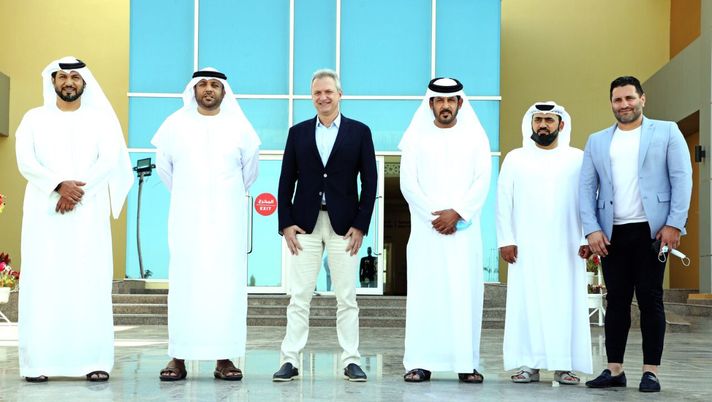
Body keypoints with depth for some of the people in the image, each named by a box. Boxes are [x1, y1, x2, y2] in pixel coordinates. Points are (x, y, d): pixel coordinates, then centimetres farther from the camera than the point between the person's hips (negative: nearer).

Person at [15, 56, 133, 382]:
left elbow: (109, 160, -2)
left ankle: (94, 361, -6)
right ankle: (38, 362, -4)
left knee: (90, 282, -6)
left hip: (88, 213, 0)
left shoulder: (101, 119, 11)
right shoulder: (34, 118, 12)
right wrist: (59, 185, -16)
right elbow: (25, 161, 0)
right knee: (42, 282, -5)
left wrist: (78, 189, -14)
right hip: (44, 211, 1)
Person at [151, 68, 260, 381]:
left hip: (227, 220, 0)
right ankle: (178, 358, 3)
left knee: (226, 285, -1)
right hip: (187, 219, 0)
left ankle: (224, 358, 3)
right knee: (184, 285, -1)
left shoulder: (239, 127, 2)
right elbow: (163, 165, 15)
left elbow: (250, 168, 16)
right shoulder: (175, 124, 2)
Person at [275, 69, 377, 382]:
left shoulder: (359, 132, 5)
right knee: (299, 296, 2)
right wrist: (286, 224, -1)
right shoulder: (298, 132, 9)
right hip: (305, 225, 1)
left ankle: (351, 361, 9)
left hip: (344, 225, -1)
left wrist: (360, 226, -5)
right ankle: (290, 360, 6)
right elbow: (286, 181, 8)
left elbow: (369, 182, 2)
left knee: (346, 297, 3)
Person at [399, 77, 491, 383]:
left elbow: (482, 181, -1)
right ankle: (420, 363, -1)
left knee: (465, 294, -2)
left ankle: (467, 363, 1)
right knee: (424, 293, -3)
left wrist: (456, 213, -13)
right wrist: (435, 216, -10)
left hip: (464, 229, 0)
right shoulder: (416, 137, 7)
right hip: (426, 229, 0)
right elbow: (408, 183, 0)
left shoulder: (475, 136, 8)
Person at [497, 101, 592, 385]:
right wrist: (506, 240, -3)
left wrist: (588, 239, -5)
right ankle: (529, 364, 2)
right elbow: (504, 202, 6)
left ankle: (565, 365, 3)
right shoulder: (515, 159, 9)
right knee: (526, 303, -2)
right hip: (526, 247, 0)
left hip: (566, 247, 0)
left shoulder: (578, 159, 8)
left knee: (567, 303, -2)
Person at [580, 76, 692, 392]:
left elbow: (682, 178, -1)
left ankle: (650, 371, 5)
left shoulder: (666, 131, 6)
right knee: (616, 300, 5)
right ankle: (614, 370, 9)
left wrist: (674, 224, -11)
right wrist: (592, 229, -4)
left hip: (652, 230, -3)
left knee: (650, 299, 0)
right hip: (612, 233, 3)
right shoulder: (596, 141, 14)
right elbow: (587, 188, 8)